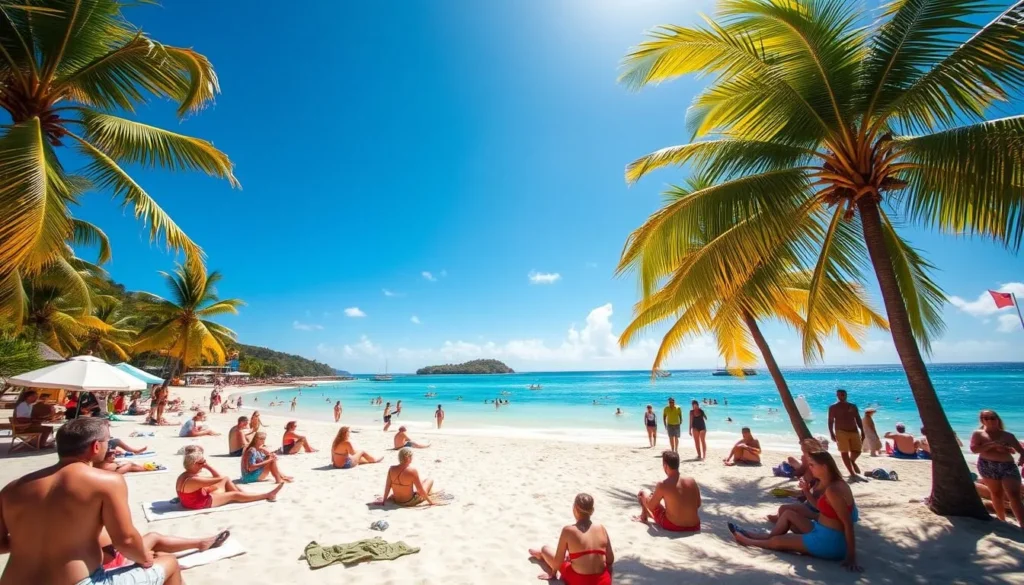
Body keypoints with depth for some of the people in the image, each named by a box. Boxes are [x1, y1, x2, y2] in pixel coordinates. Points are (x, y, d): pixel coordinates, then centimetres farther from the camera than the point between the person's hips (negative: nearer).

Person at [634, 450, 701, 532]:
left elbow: (651, 506, -8)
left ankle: (643, 518, 37)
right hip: (694, 527, 5)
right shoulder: (692, 481, -8)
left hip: (672, 527, -5)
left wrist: (652, 496, 13)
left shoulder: (663, 485, -20)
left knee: (642, 493, 12)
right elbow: (698, 505, 6)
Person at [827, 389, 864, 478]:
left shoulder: (853, 406, 11)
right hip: (841, 432, -3)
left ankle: (852, 462, 36)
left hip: (854, 432, 3)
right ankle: (852, 473, 2)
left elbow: (858, 420, 14)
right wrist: (832, 434, -9)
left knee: (857, 451, 2)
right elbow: (830, 421, -1)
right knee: (844, 453, -4)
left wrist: (862, 432, 6)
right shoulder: (833, 407, 0)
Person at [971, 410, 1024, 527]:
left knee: (1014, 496, -10)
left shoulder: (1008, 436, 9)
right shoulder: (978, 434, 3)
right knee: (996, 494, 10)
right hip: (988, 466, -1)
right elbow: (974, 449, -9)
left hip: (1008, 466, 1)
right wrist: (992, 444, -16)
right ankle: (1002, 521, 23)